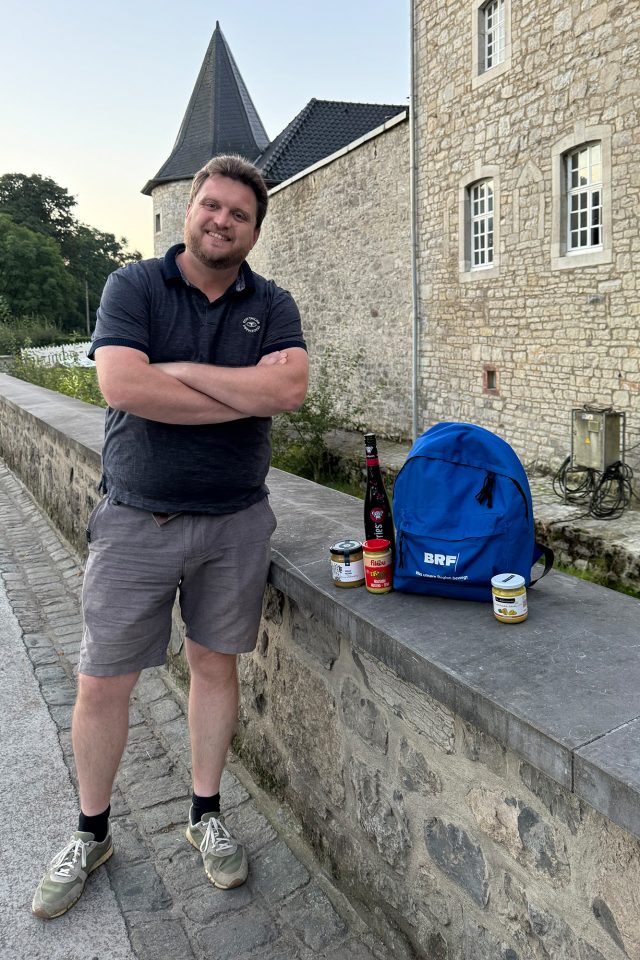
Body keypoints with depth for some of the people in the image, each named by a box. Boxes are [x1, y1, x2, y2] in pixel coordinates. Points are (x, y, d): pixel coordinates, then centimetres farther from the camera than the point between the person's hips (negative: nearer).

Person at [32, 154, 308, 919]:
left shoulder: (271, 305, 4)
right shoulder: (133, 286, -2)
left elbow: (290, 385, -15)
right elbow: (123, 386, -20)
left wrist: (180, 371, -15)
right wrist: (249, 394, -15)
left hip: (235, 520, 2)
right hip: (135, 519, -1)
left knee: (214, 664, 13)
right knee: (102, 684, 6)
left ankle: (206, 814, 34)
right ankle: (90, 834, 30)